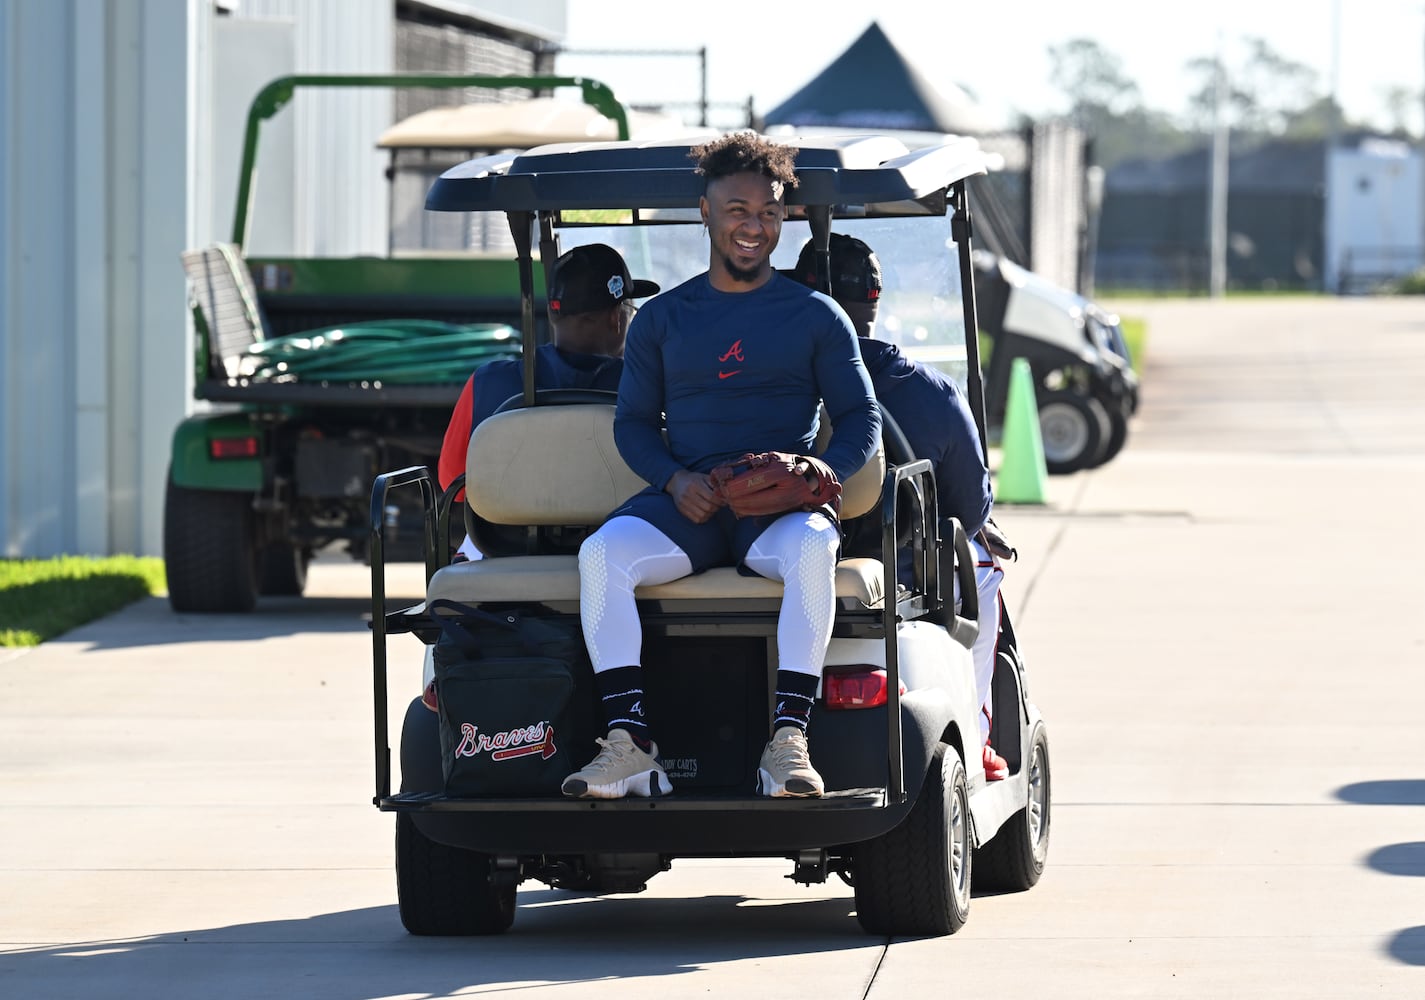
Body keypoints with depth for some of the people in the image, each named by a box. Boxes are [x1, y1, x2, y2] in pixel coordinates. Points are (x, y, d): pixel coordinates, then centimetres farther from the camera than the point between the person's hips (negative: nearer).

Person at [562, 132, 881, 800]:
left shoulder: (815, 316, 13)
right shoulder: (661, 318, 18)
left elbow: (861, 420, 10)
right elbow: (633, 420, 15)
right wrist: (674, 478, -6)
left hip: (783, 505, -2)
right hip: (686, 505, 2)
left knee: (810, 548, -38)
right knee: (602, 552, -30)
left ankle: (787, 741, -39)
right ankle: (629, 744, -33)